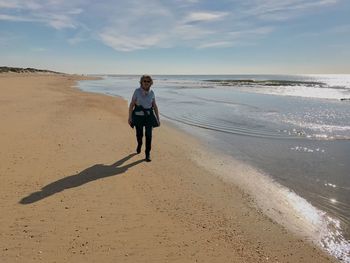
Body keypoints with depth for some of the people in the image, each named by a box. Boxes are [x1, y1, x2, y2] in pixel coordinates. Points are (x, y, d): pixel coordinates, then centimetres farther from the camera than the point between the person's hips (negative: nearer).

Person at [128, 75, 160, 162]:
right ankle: (139, 144, 48)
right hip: (138, 116, -1)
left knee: (149, 135, -9)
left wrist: (158, 119, 3)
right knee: (139, 134, 13)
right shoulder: (137, 91, -8)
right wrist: (129, 117, -9)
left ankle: (148, 154, 2)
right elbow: (131, 104, -6)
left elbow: (155, 106, 5)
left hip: (149, 116, 1)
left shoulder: (151, 93, 0)